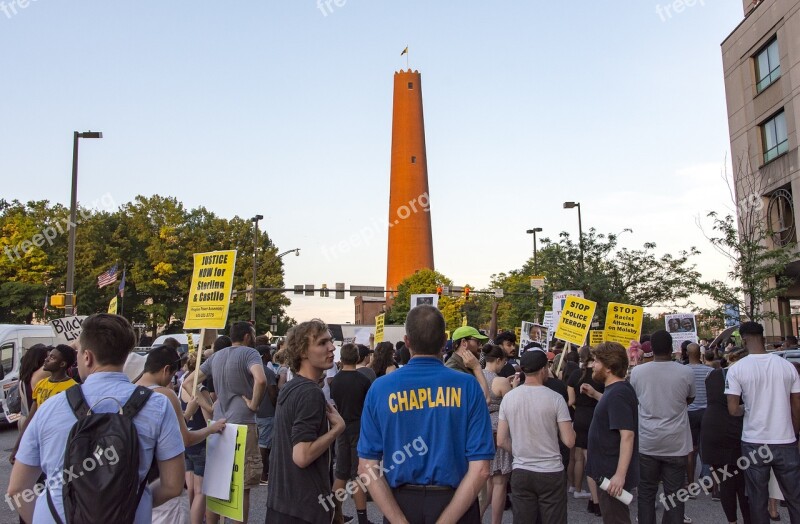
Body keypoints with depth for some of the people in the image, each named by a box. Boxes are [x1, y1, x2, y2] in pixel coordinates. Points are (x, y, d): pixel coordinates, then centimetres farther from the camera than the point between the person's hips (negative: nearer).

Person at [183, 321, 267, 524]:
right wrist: (254, 404, -13)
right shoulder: (249, 353, -9)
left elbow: (187, 383, 16)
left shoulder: (216, 356, 13)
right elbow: (260, 380, -29)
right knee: (242, 486, 2)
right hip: (242, 424, -7)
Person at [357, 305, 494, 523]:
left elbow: (367, 467, -9)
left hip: (401, 504, 1)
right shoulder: (467, 386, -10)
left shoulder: (380, 388, -7)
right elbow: (480, 469, -14)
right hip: (456, 504, -1)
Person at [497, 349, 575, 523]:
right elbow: (569, 441, -10)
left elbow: (501, 441, 1)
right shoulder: (555, 398, -11)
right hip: (551, 473, -3)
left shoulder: (508, 397, -2)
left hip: (520, 473, 3)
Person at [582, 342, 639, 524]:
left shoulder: (618, 393, -23)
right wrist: (595, 394, 17)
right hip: (611, 469, 10)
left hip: (614, 473, -10)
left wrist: (620, 474, -32)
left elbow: (627, 435, -30)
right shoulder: (617, 389, 7)